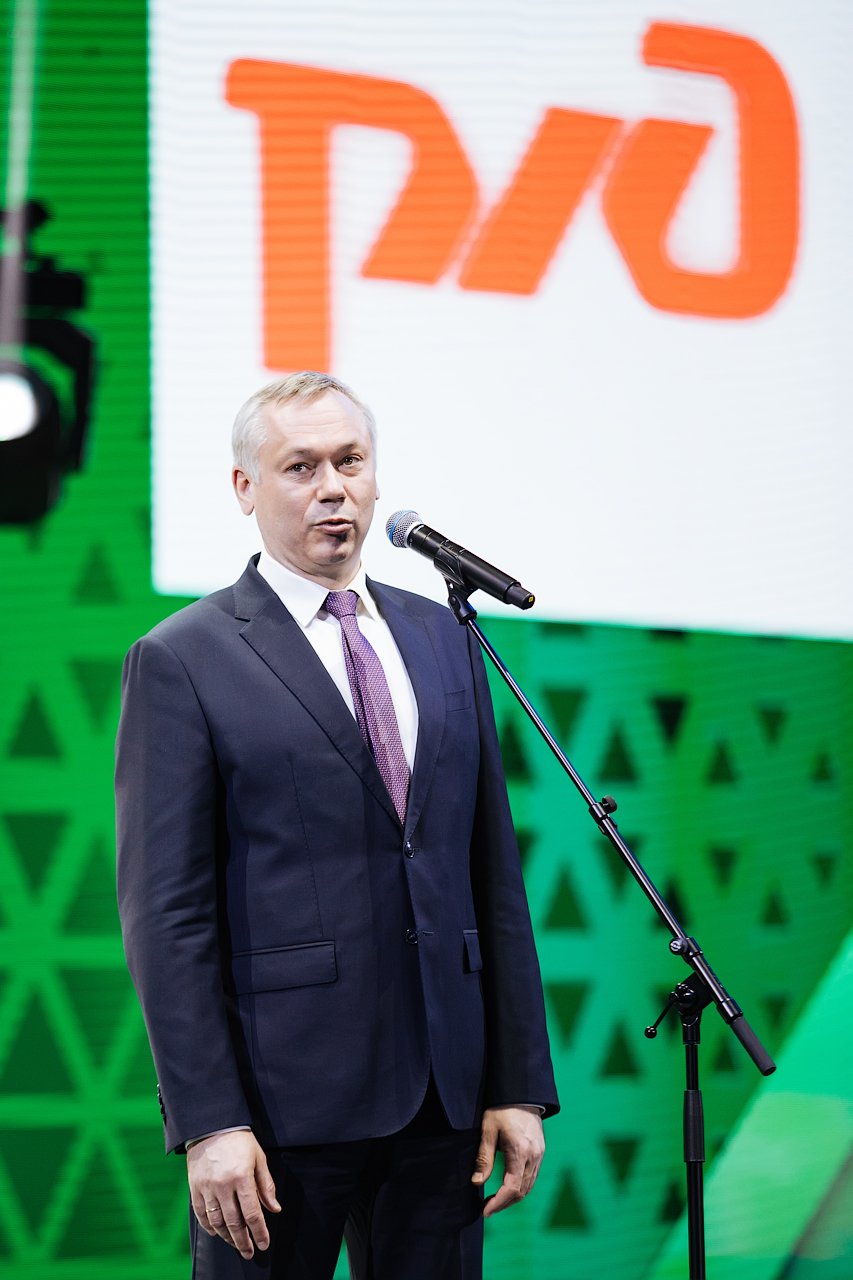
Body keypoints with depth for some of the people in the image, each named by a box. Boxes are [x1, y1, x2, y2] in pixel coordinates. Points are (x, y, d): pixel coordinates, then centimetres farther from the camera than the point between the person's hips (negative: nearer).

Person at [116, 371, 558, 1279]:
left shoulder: (443, 641, 13)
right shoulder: (182, 661, -3)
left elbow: (494, 872, 12)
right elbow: (166, 913, -7)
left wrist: (520, 1084, 6)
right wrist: (208, 1123, -14)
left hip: (442, 1092, 5)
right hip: (282, 1097, -5)